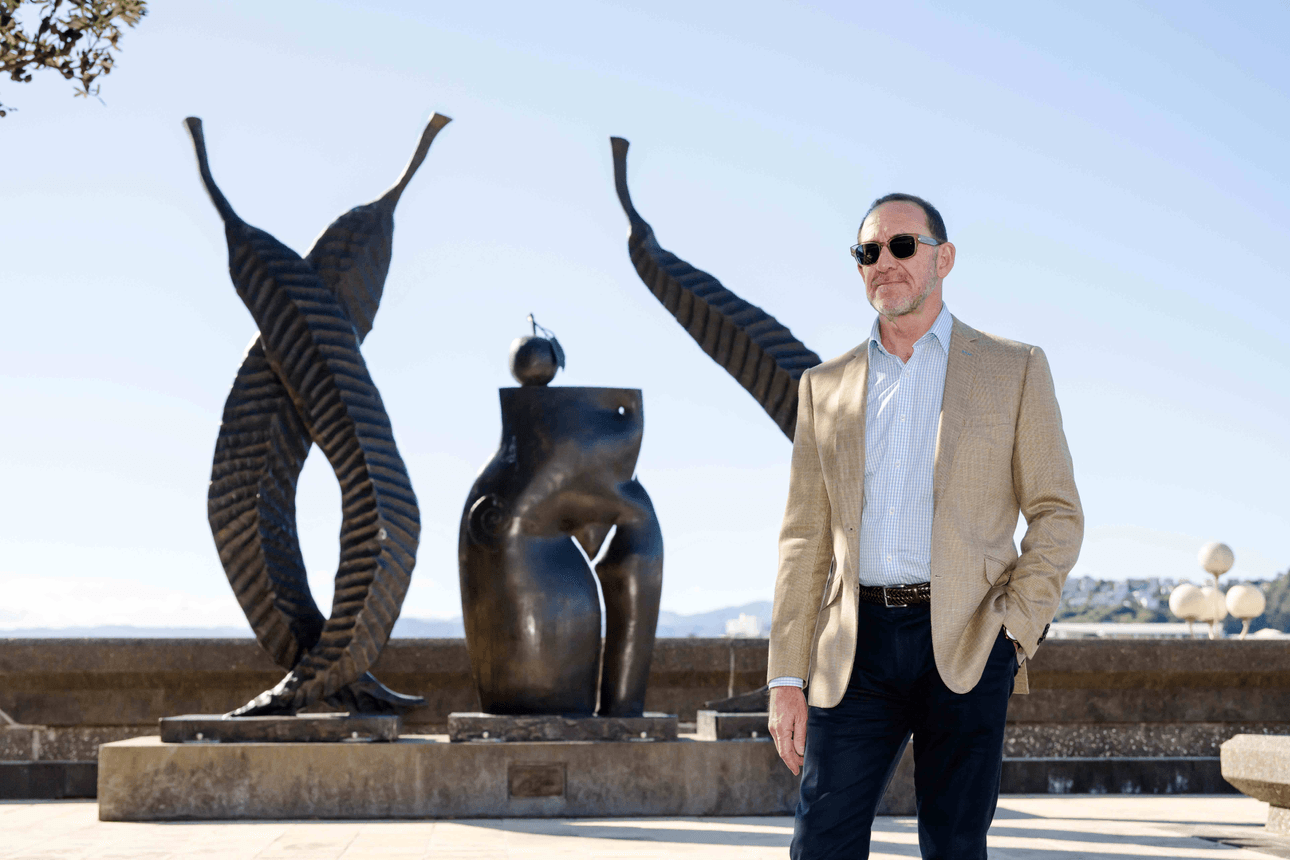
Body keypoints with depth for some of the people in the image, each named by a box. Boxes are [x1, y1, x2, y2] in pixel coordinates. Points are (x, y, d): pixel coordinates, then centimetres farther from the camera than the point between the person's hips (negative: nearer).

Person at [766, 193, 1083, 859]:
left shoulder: (1014, 369, 8)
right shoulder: (825, 386, 14)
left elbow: (1057, 515, 5)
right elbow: (805, 541, 12)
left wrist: (1015, 630, -9)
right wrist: (786, 679, 4)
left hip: (966, 644, -2)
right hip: (858, 648, 2)